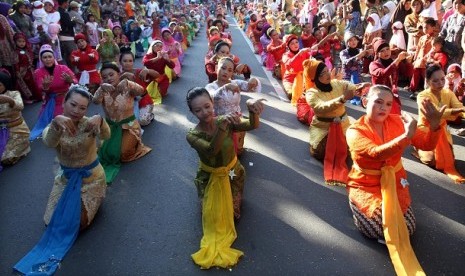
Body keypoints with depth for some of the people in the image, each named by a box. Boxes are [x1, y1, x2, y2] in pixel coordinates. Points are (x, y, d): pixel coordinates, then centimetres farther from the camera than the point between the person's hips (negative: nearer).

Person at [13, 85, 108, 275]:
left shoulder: (89, 124, -19)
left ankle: (95, 198, 23)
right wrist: (56, 122, -61)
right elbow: (49, 143, -39)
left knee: (78, 222, -8)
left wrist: (100, 120, -63)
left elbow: (106, 135, -40)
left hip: (91, 177, -3)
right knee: (53, 221, 7)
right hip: (66, 178, 3)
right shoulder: (54, 126, -15)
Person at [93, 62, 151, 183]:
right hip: (110, 125, 3)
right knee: (104, 150, -9)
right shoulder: (103, 90, -8)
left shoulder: (127, 87, -15)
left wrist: (127, 83, -56)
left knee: (123, 153, -17)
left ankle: (132, 142, 16)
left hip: (129, 125, -3)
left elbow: (141, 91, -37)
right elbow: (95, 101, -29)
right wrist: (102, 88, -50)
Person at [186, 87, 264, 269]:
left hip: (232, 172, 2)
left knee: (233, 213, 15)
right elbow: (212, 150, -46)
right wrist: (223, 126, -63)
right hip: (210, 177, -1)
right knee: (213, 216, 11)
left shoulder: (224, 120, -21)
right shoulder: (193, 136, -28)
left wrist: (252, 109, -58)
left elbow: (253, 126, -35)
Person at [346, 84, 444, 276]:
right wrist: (406, 136, -44)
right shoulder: (355, 131, -18)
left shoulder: (396, 121, -7)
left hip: (394, 182, 3)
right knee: (381, 228, -20)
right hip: (365, 185, -3)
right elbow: (376, 153, -36)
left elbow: (426, 145, -10)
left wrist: (434, 125, -30)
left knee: (407, 228, -9)